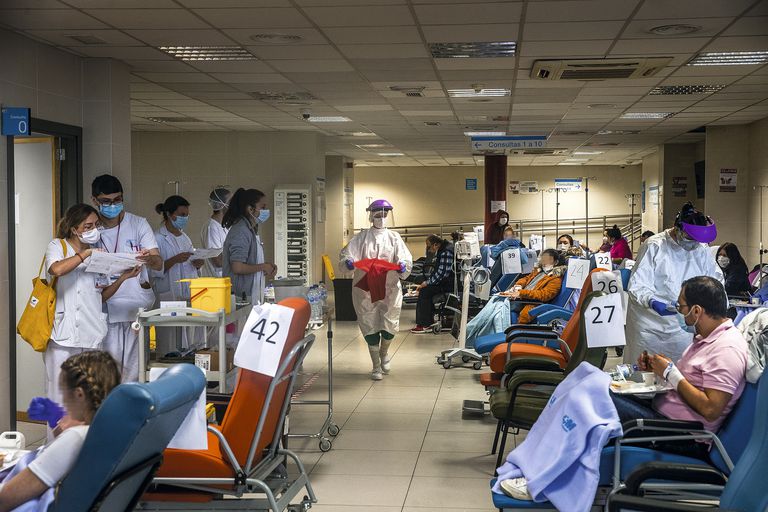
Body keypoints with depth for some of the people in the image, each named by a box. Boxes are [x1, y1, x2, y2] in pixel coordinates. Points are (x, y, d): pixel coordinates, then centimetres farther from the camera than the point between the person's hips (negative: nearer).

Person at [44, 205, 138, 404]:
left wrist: (123, 277, 5)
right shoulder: (58, 246, 4)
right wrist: (86, 253, -14)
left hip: (92, 333, 4)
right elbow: (56, 269, -21)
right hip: (64, 333, -4)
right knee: (60, 392, -4)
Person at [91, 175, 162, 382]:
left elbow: (159, 264, -5)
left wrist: (149, 259, -29)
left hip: (139, 307, 0)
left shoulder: (138, 224, 4)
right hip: (107, 308, 0)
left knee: (134, 369, -1)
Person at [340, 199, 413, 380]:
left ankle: (384, 352, 31)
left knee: (390, 325, -3)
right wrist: (349, 261, -22)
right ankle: (376, 366, 16)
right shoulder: (362, 237, 6)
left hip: (389, 288, 1)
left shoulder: (394, 237, 7)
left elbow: (406, 259, -1)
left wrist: (402, 266, -23)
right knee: (370, 326, 1)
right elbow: (345, 254, 0)